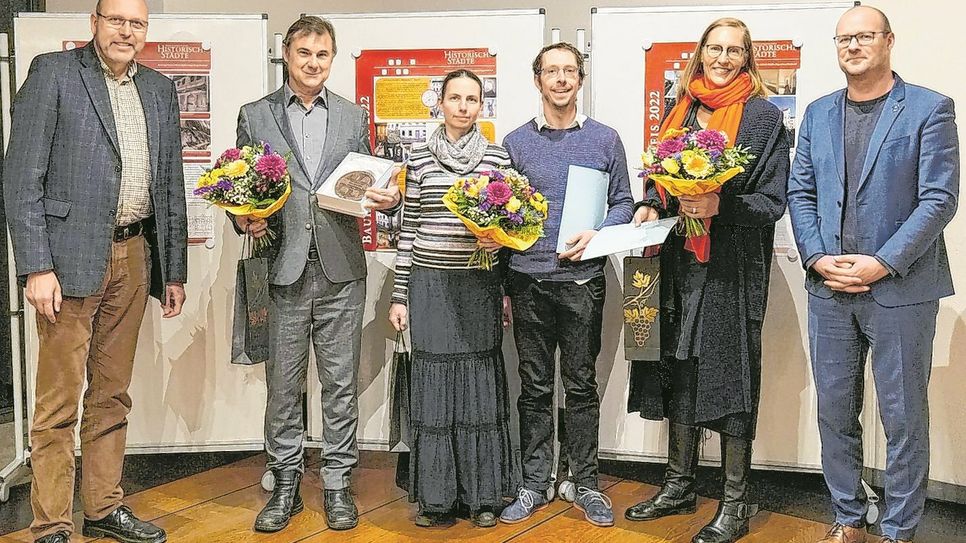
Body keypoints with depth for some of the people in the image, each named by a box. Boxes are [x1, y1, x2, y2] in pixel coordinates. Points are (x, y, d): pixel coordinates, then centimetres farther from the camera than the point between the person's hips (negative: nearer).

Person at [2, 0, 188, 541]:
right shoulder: (53, 73, -2)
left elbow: (170, 185, 16)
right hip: (71, 257, -5)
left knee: (112, 396, 14)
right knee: (59, 402, 0)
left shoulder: (160, 90, 14)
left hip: (133, 257, 5)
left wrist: (175, 270, 14)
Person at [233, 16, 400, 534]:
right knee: (283, 385, 6)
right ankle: (285, 485, 20)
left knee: (340, 383, 6)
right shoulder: (255, 116, 7)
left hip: (340, 269, 1)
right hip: (283, 268, -1)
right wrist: (247, 221, -12)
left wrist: (387, 197, -7)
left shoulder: (353, 116, 12)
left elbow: (364, 184, 14)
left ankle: (337, 483, 19)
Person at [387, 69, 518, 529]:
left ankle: (482, 495, 17)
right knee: (434, 383, 4)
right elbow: (408, 228, 5)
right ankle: (436, 496, 17)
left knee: (480, 383, 4)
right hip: (431, 285, 0)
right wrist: (400, 295, 3)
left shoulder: (498, 157, 5)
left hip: (481, 285, 0)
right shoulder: (420, 158, 4)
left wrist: (499, 237, -9)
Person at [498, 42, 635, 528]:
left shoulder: (605, 140, 6)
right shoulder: (515, 142, 7)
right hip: (528, 280, 1)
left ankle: (586, 484, 18)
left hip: (582, 281, -1)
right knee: (535, 388, 8)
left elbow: (623, 203, 8)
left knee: (582, 384, 7)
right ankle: (534, 485, 19)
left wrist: (596, 235, -12)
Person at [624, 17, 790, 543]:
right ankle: (679, 485, 27)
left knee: (729, 372, -1)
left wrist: (722, 207, -21)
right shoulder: (681, 111, 13)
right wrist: (650, 205, 0)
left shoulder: (763, 116, -2)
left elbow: (773, 200, -5)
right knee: (679, 369, 12)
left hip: (732, 266, -5)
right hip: (679, 260, 5)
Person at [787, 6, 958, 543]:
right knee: (835, 413, 11)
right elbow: (800, 193, 9)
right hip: (829, 288, 4)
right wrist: (819, 259, -6)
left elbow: (938, 198, -9)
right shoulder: (819, 113, 11)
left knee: (903, 417, 4)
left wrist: (881, 263, -16)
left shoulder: (930, 109, -2)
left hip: (900, 289, -4)